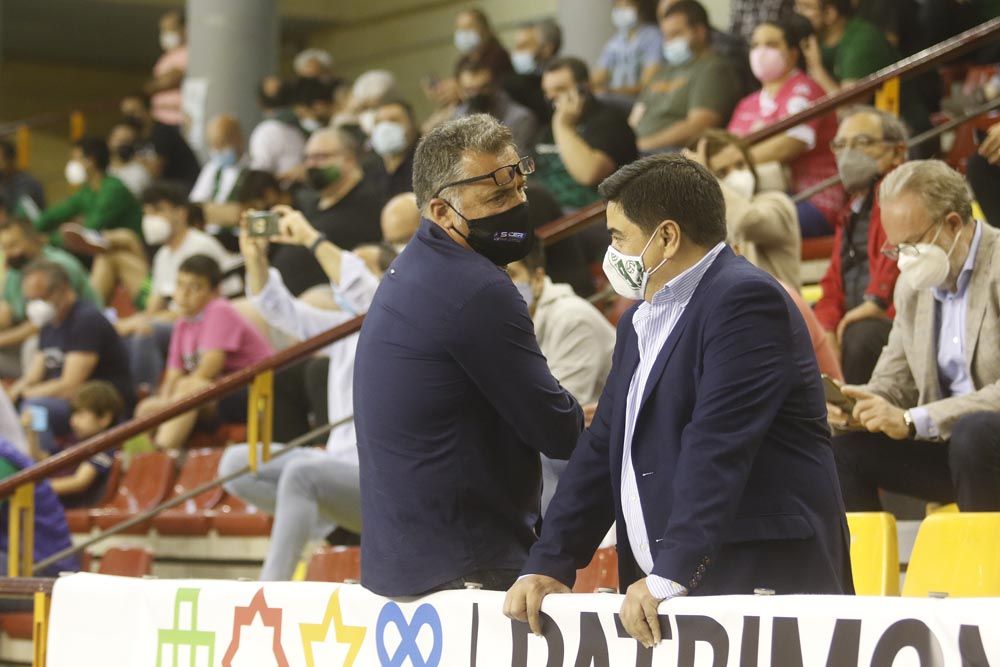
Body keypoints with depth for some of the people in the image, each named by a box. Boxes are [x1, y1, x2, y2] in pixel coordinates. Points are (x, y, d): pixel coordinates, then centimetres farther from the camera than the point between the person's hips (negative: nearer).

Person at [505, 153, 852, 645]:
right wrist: (548, 565, 6)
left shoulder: (746, 300, -11)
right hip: (672, 593, 8)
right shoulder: (641, 319, 19)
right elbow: (602, 448, 16)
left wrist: (671, 576, -25)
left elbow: (718, 447, -20)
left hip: (764, 585, -8)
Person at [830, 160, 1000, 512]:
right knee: (844, 449, -9)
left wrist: (912, 420, -26)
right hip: (947, 443, 7)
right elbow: (895, 377, 15)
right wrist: (861, 406, -9)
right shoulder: (913, 285, 10)